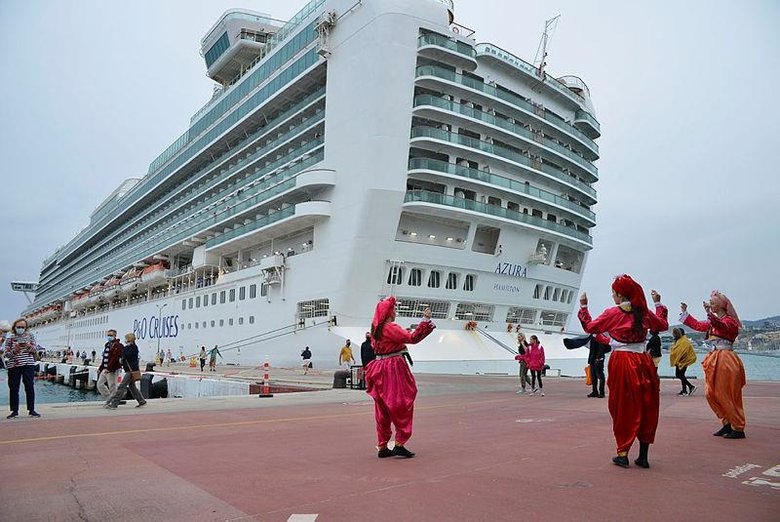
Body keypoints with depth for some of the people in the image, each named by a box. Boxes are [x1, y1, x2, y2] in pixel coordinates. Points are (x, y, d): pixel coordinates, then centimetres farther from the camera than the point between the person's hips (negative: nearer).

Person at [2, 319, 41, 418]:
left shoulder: (29, 336, 6)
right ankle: (14, 411, 14)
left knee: (30, 387, -1)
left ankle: (31, 410, 6)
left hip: (28, 364, 0)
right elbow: (6, 354, 2)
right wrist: (14, 351, -17)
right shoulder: (10, 338, 4)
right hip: (13, 365, 0)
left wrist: (29, 346, -14)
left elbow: (35, 349, 6)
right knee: (13, 388, 3)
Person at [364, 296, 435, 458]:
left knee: (383, 409, 11)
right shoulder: (390, 328, -15)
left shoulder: (376, 329, 10)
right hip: (394, 369, -8)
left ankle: (382, 447, 17)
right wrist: (425, 320, -18)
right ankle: (399, 444, 2)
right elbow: (413, 338, -22)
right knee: (402, 405, 1)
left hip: (380, 369, 9)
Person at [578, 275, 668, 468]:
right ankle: (643, 456, 15)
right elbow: (663, 325, 23)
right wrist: (658, 303, 31)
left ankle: (623, 453, 9)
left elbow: (590, 327, 5)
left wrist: (583, 306, 14)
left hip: (621, 363, -3)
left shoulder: (612, 313, -4)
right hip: (642, 363, 3)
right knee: (645, 407, 11)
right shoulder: (644, 313, 6)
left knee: (623, 408, 6)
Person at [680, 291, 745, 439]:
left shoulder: (729, 320, -9)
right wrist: (685, 312, 26)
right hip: (714, 359, 9)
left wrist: (709, 313, -45)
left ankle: (738, 429, 6)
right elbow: (698, 325, 27)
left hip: (725, 359, -8)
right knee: (711, 394, 9)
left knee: (726, 396, -4)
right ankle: (727, 424, 19)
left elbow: (722, 327, -31)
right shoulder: (714, 321, 15)